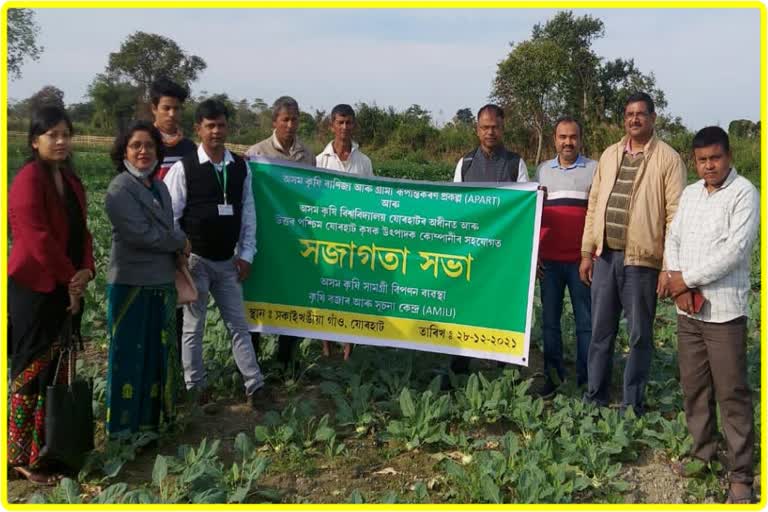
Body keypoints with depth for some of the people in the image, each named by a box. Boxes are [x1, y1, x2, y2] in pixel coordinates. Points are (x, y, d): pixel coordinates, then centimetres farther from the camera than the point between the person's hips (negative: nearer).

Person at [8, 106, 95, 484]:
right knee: (32, 373, -1)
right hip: (34, 289, -8)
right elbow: (37, 238, -20)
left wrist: (86, 271, -5)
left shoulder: (71, 180, 13)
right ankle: (24, 457, 11)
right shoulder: (29, 179, -13)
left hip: (66, 289, 8)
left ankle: (50, 448, 26)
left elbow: (82, 231, 12)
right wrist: (70, 277, -12)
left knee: (58, 371, 14)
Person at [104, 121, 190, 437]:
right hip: (131, 283, -8)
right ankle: (124, 424, 14)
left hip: (162, 282, 8)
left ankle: (154, 416, 29)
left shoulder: (159, 186, 11)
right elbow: (141, 234, -21)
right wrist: (181, 242, -7)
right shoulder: (120, 189, -13)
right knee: (129, 355, 2)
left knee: (159, 352, 15)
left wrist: (179, 252, -6)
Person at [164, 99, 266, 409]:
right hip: (195, 260, -4)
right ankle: (195, 388, 19)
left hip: (228, 261, 4)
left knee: (239, 324, 9)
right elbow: (169, 217, -10)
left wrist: (246, 254, 2)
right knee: (193, 327, 7)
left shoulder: (241, 167, 3)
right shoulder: (183, 169, -10)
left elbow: (248, 212, 6)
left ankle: (255, 386, 14)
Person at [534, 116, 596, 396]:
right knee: (550, 319, 7)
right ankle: (553, 376, 16)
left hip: (582, 259, -3)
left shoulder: (595, 169, 4)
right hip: (549, 259, 3)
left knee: (586, 320, 1)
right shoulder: (542, 170, 13)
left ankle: (586, 378, 8)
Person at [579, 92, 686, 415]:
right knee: (601, 332, 11)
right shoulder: (609, 155, 12)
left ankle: (632, 406, 17)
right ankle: (594, 399, 23)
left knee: (639, 335, 6)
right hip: (605, 256, 5)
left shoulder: (668, 159, -3)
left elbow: (675, 215, -6)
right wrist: (587, 252, 9)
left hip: (642, 259, -4)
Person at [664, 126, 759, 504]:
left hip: (724, 309, -6)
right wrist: (677, 284, -7)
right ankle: (702, 453, 29)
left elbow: (734, 250, -18)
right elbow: (673, 238, 9)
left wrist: (687, 279, -12)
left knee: (732, 392, -2)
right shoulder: (689, 193, 12)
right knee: (693, 385, 14)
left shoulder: (744, 193, -9)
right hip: (688, 308, 6)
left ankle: (741, 475, 7)